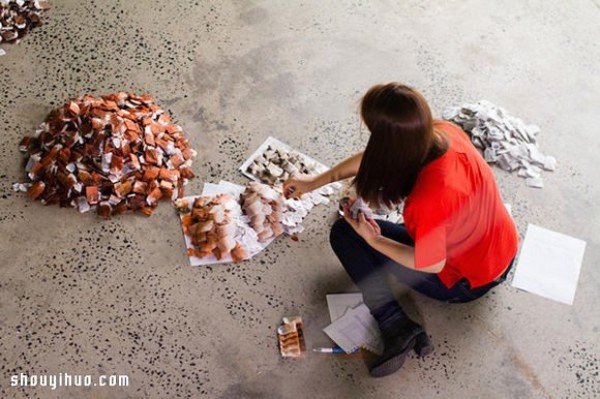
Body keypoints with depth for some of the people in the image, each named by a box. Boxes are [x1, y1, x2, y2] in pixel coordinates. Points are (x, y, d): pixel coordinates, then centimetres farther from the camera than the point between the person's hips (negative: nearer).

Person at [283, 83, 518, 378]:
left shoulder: (426, 201, -39)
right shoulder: (445, 132, -17)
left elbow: (432, 265, -21)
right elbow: (373, 157, -4)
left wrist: (373, 240, -12)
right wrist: (316, 181, 6)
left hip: (466, 283, -7)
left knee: (344, 233, -3)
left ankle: (399, 328, -9)